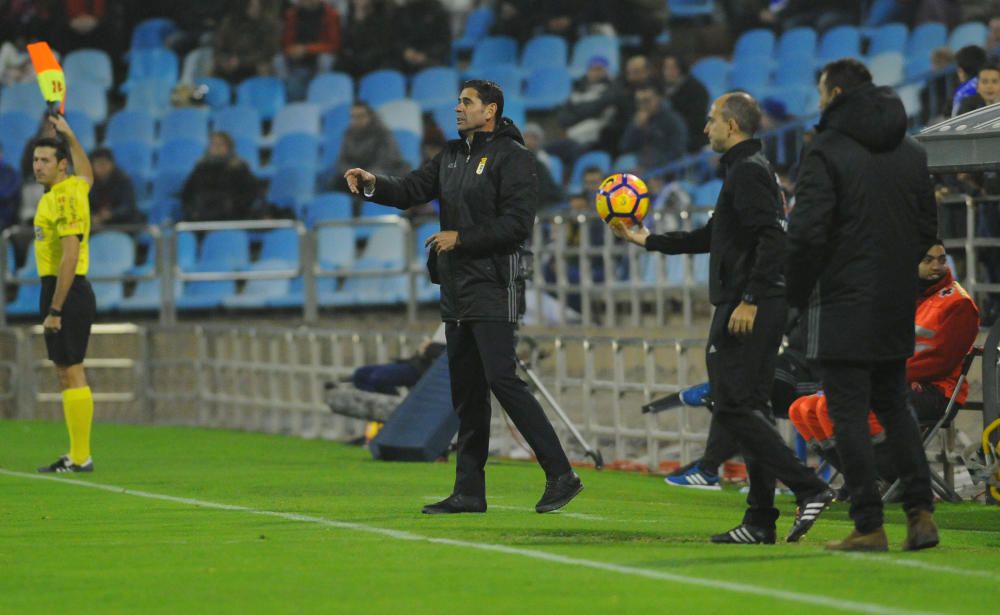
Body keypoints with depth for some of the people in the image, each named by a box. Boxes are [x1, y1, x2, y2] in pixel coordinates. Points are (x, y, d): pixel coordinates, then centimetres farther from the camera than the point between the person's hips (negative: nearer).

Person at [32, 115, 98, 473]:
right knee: (67, 374, 11)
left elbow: (70, 258, -22)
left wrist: (55, 310, -23)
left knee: (71, 373, -9)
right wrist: (69, 136, 43)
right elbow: (87, 174, 40)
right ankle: (77, 454, 13)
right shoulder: (75, 186, 12)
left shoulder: (64, 199, -16)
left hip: (66, 291, -10)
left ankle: (81, 458, -9)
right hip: (60, 290, 10)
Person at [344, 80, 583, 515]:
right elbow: (412, 190, 12)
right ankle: (469, 491, 12)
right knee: (466, 392, 9)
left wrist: (461, 238, -15)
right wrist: (373, 185, -7)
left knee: (502, 380, -16)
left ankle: (560, 475, -12)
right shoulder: (452, 156, 18)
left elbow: (517, 223, -16)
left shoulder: (511, 157, -8)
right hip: (457, 291, 8)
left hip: (493, 288, -8)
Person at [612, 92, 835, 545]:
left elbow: (772, 237, -23)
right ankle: (760, 521, 9)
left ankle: (808, 488, -18)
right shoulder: (743, 170, 22)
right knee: (749, 409, 9)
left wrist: (750, 300, -26)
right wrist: (649, 241, 36)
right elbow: (713, 236, 32)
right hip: (749, 308, 11)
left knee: (734, 407, -13)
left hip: (748, 309, -11)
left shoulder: (749, 172, -11)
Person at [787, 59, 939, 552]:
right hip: (897, 307, 6)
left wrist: (797, 293, -5)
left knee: (849, 414, -2)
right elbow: (928, 228, 12)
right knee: (893, 406, 17)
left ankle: (868, 526, -5)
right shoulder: (911, 152, 10)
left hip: (844, 305, -6)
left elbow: (806, 232, -17)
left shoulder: (827, 151, -12)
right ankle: (920, 511, 6)